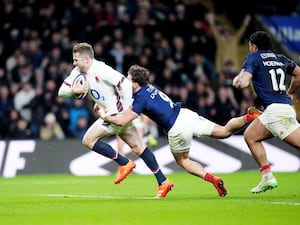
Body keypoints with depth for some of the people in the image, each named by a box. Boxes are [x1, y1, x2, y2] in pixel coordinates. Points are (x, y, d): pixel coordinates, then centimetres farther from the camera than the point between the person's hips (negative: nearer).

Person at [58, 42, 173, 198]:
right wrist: (74, 90, -11)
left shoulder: (101, 70, -21)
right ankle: (163, 182, 9)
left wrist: (126, 110, -22)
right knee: (137, 147, 8)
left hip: (117, 112, -9)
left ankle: (124, 163, -3)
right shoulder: (78, 72, 6)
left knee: (88, 140, -9)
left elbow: (126, 84, -25)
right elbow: (61, 91, 10)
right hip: (109, 111, 9)